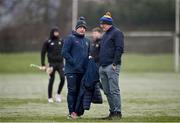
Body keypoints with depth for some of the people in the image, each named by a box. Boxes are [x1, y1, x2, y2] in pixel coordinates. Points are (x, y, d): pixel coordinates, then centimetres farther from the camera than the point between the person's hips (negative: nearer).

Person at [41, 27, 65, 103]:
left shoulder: (61, 41, 10)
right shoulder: (48, 42, 0)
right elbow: (43, 53, 1)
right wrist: (43, 65, -4)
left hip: (60, 63, 3)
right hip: (52, 64, -2)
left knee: (62, 78, -12)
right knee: (51, 81, 1)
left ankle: (58, 94, 7)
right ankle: (50, 97, 13)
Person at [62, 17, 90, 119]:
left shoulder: (87, 41, 17)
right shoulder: (70, 38, -3)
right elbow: (64, 52, -9)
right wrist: (74, 63, -15)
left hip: (83, 71, 6)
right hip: (72, 70, -6)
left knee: (80, 91, 7)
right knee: (72, 90, -7)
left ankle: (77, 110, 13)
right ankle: (72, 112, -6)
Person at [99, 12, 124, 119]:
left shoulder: (117, 33, -5)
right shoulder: (105, 35, 23)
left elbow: (119, 49, -13)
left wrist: (115, 63, -18)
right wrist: (100, 64, 18)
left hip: (112, 66, -9)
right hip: (102, 67, 9)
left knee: (114, 90, -9)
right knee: (107, 91, 8)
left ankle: (118, 112, -7)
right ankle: (112, 112, 13)